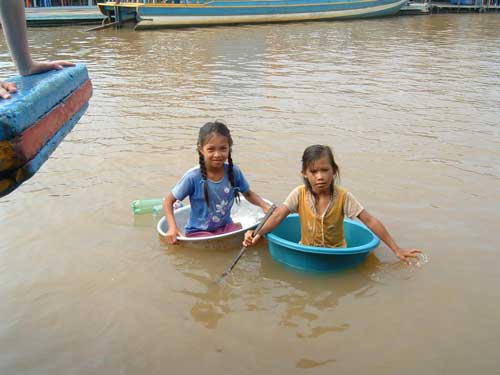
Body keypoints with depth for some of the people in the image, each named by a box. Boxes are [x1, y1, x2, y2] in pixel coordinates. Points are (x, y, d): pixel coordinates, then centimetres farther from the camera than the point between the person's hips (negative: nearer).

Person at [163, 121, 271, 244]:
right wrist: (172, 227, -22)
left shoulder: (234, 172, -9)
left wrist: (264, 205, -9)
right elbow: (168, 201, -8)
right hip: (198, 231, -3)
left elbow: (248, 194, 9)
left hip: (225, 226, 4)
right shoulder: (193, 177, -19)